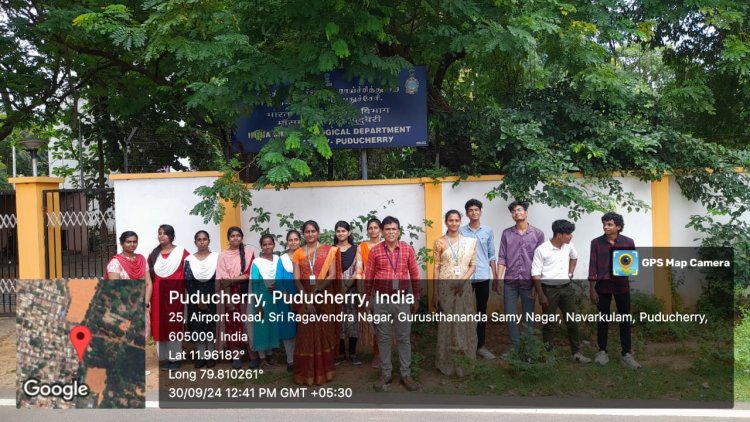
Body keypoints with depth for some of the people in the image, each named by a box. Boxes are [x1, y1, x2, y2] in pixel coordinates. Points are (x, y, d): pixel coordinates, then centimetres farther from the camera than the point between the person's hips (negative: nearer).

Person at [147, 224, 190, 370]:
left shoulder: (181, 252, -2)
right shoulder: (154, 254, 11)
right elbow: (149, 277, 9)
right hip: (158, 295, 4)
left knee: (174, 326, 1)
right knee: (160, 326, 7)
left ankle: (175, 358, 9)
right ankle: (166, 357, 17)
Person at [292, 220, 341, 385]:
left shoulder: (328, 250, 0)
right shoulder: (298, 254, 6)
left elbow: (332, 275, -6)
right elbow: (296, 279, -1)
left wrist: (315, 291, -17)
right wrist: (307, 299, -13)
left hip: (324, 297, -1)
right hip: (305, 299, 1)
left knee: (325, 333, 5)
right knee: (306, 335, 5)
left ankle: (324, 371, 18)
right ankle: (307, 373, 14)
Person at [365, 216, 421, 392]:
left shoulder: (408, 249, 1)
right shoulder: (375, 250, -1)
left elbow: (414, 274, 6)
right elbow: (369, 276, 4)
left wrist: (416, 297, 6)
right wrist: (368, 298, 4)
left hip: (403, 298, 0)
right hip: (381, 298, 0)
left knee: (404, 337, 6)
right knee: (383, 337, 8)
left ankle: (406, 374, 16)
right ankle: (385, 374, 18)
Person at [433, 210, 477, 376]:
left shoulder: (470, 241, 5)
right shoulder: (440, 242, 0)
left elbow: (473, 265, 5)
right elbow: (437, 267, 0)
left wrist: (463, 279, -12)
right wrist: (435, 292, -3)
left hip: (464, 287, 2)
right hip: (445, 288, -2)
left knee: (465, 324, 6)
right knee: (447, 324, 3)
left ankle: (464, 362, 19)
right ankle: (447, 363, 13)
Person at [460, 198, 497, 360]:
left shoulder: (488, 231, 6)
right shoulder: (461, 232, 0)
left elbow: (491, 255, 9)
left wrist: (495, 275, 5)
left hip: (483, 277, 2)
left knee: (482, 311, 8)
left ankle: (480, 345, 18)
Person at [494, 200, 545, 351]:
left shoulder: (537, 234, 0)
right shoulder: (506, 233, 4)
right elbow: (502, 258, 2)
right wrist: (498, 279, -4)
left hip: (529, 282, -1)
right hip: (510, 282, 2)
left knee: (528, 317, 6)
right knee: (510, 316, 6)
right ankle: (515, 346, 20)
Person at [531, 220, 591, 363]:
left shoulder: (568, 246, 1)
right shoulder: (541, 250, -15)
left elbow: (574, 257, 26)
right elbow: (535, 274, -13)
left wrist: (571, 273, 12)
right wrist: (541, 295, -14)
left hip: (567, 287, 5)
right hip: (549, 288, -5)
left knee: (572, 321, 9)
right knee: (549, 323, 5)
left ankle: (577, 352, 21)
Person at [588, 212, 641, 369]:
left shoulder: (628, 242, -3)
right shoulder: (596, 242, -4)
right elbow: (593, 266, -4)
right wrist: (592, 289, -6)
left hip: (622, 285, 1)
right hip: (603, 285, -1)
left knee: (625, 319, 6)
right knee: (603, 319, 9)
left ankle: (626, 353, 18)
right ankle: (602, 351, 21)